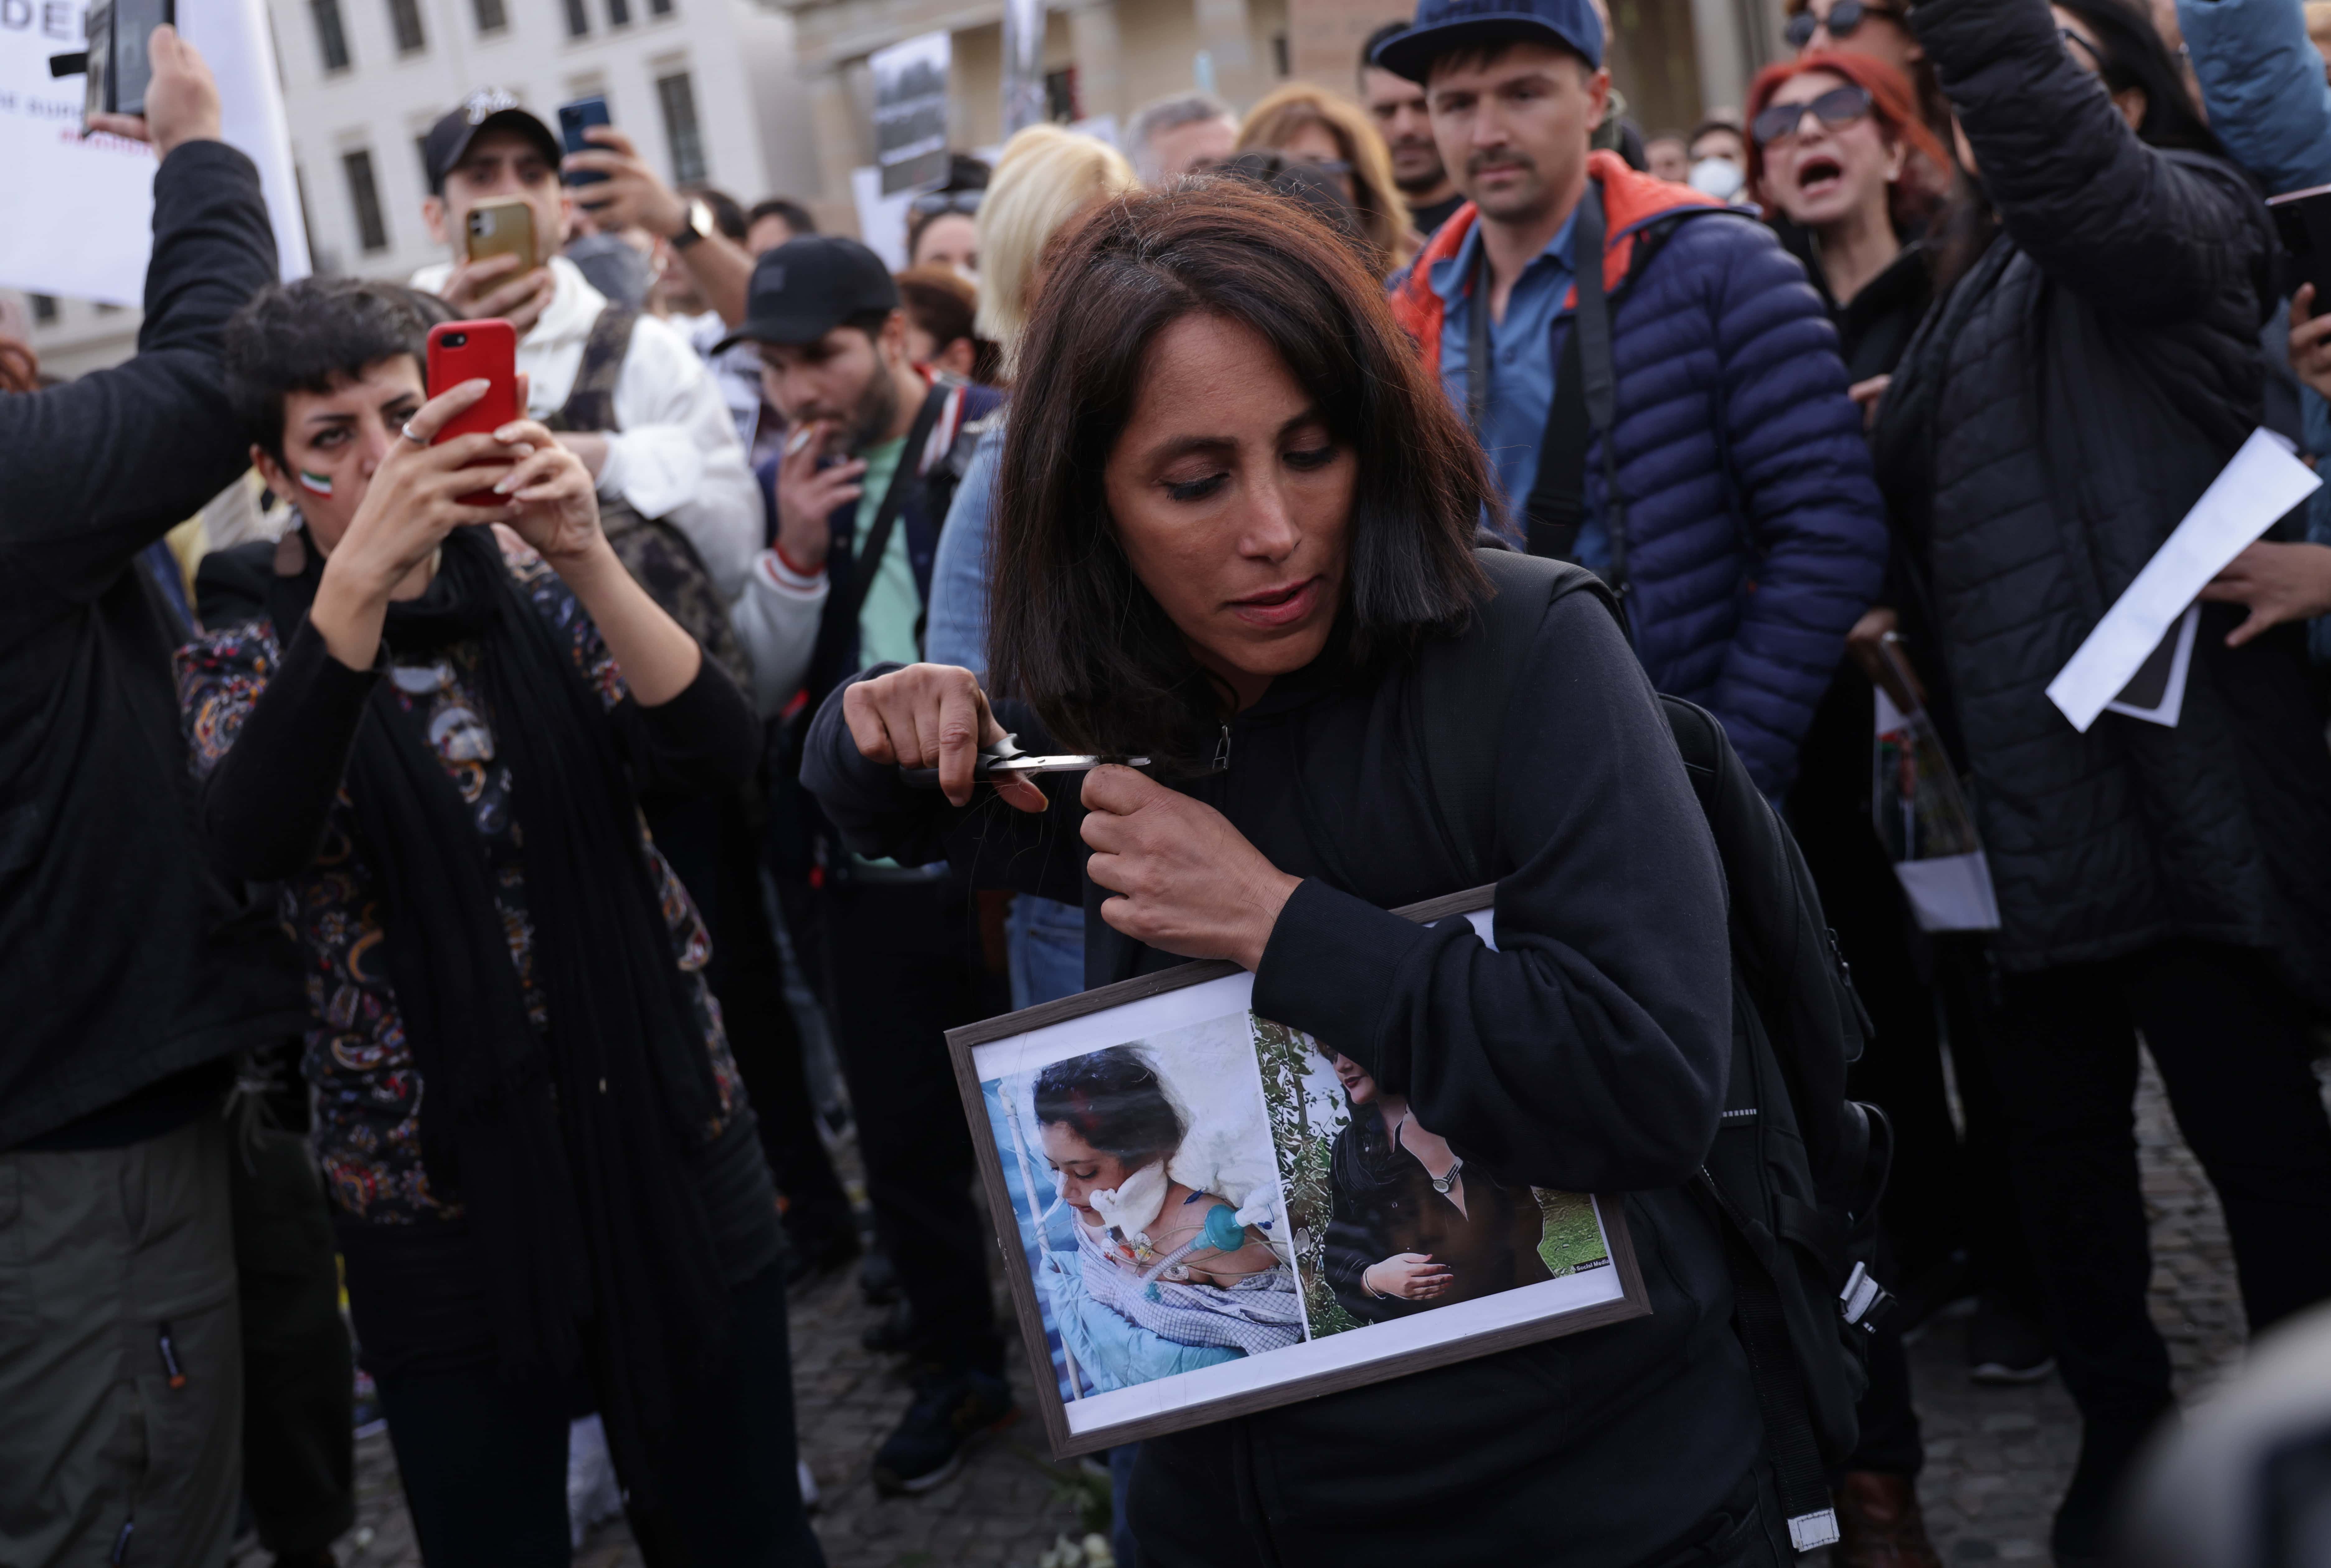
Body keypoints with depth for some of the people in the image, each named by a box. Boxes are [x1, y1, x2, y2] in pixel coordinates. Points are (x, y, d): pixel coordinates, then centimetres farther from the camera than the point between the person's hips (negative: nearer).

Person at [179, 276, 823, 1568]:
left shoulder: (535, 589, 2)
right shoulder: (248, 661, -2)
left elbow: (718, 755, -14)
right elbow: (250, 844, -24)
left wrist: (585, 557, -27)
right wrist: (360, 575, -34)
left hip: (665, 1134, 2)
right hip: (439, 1195, -1)